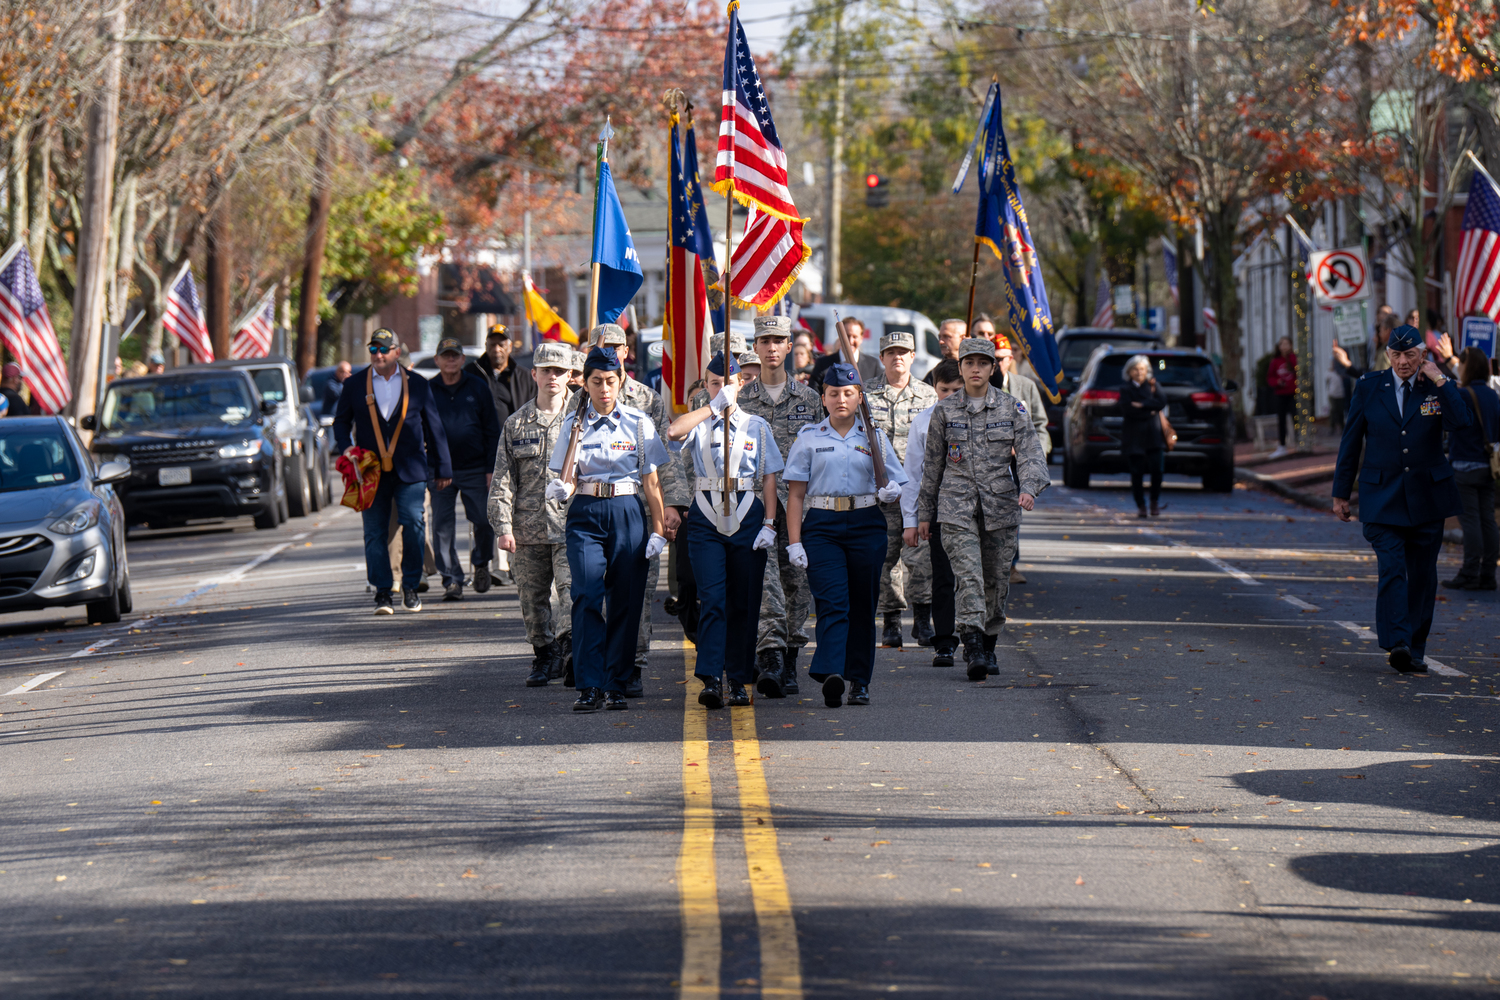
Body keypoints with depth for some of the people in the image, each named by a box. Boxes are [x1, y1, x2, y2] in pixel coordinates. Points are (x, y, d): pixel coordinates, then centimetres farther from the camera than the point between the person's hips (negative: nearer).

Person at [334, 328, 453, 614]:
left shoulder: (417, 385, 6)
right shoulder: (355, 384, 8)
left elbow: (434, 428, 10)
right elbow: (341, 421, 16)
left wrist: (442, 469, 10)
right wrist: (346, 447, -5)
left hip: (409, 469, -1)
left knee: (413, 524, -9)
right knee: (375, 532, 0)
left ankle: (410, 587, 5)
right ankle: (382, 591, 5)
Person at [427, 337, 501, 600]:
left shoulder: (478, 388, 4)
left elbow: (492, 430, 5)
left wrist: (491, 468, -2)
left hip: (475, 469, -1)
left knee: (484, 520, -1)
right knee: (443, 527, -3)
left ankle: (481, 563, 26)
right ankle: (452, 579, 3)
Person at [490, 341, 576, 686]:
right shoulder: (516, 424, 9)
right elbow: (503, 479, 7)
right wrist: (503, 525, -2)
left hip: (571, 524, -2)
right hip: (529, 527, 2)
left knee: (571, 585, -19)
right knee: (532, 596, 7)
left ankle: (568, 645, -16)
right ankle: (544, 657, 19)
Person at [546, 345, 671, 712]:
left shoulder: (638, 423, 4)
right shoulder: (573, 424, 7)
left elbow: (651, 482, 5)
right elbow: (569, 478, 8)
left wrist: (658, 530, 1)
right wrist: (562, 489, -16)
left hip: (627, 514, 0)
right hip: (585, 515, 0)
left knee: (625, 600, 0)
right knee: (587, 596, -13)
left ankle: (616, 686, 9)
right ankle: (590, 687, -13)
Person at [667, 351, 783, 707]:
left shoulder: (756, 426, 11)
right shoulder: (698, 423, 7)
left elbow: (769, 477, 8)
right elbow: (673, 431, -16)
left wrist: (769, 524, -1)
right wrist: (714, 407, -15)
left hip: (747, 516, 1)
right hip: (706, 516, -1)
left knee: (744, 600, 3)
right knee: (711, 598, -11)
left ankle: (738, 680, 11)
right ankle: (710, 679, -17)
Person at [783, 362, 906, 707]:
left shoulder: (874, 437, 12)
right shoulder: (809, 439, 8)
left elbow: (896, 482, 15)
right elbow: (795, 494, 5)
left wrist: (890, 492, -10)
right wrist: (794, 542, -4)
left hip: (866, 525, 2)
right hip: (821, 526, -2)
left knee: (863, 604, 5)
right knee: (833, 601, -16)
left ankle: (860, 681, 13)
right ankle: (830, 674, -30)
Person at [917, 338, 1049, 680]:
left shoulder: (1011, 407, 4)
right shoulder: (944, 411, 5)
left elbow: (1030, 453, -2)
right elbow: (932, 463, 11)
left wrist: (1029, 488, -21)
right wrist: (924, 512, 13)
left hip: (1001, 507, 1)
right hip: (957, 507, -1)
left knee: (996, 579, 8)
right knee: (967, 575, -16)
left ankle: (989, 645, 26)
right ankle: (973, 649, -25)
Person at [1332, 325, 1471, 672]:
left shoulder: (1439, 387, 2)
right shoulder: (1368, 388, 3)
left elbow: (1461, 423, -17)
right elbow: (1350, 442, 7)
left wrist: (1439, 380, -16)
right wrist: (1341, 492, 6)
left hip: (1427, 496, 1)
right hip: (1382, 497, -1)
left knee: (1422, 575, 6)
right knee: (1391, 569, -17)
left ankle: (1415, 651, 15)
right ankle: (1397, 644, -27)